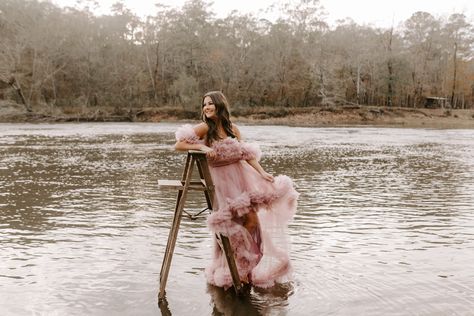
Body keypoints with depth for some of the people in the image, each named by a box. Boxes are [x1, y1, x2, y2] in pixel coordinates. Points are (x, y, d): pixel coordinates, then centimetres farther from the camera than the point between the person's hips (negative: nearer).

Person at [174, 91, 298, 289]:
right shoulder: (205, 128, -7)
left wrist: (262, 172, -7)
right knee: (250, 221, -3)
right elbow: (178, 145, -13)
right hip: (223, 181, -4)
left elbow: (247, 154, 3)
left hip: (242, 176, 4)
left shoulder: (232, 128, 6)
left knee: (254, 221, 1)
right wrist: (202, 147, -25)